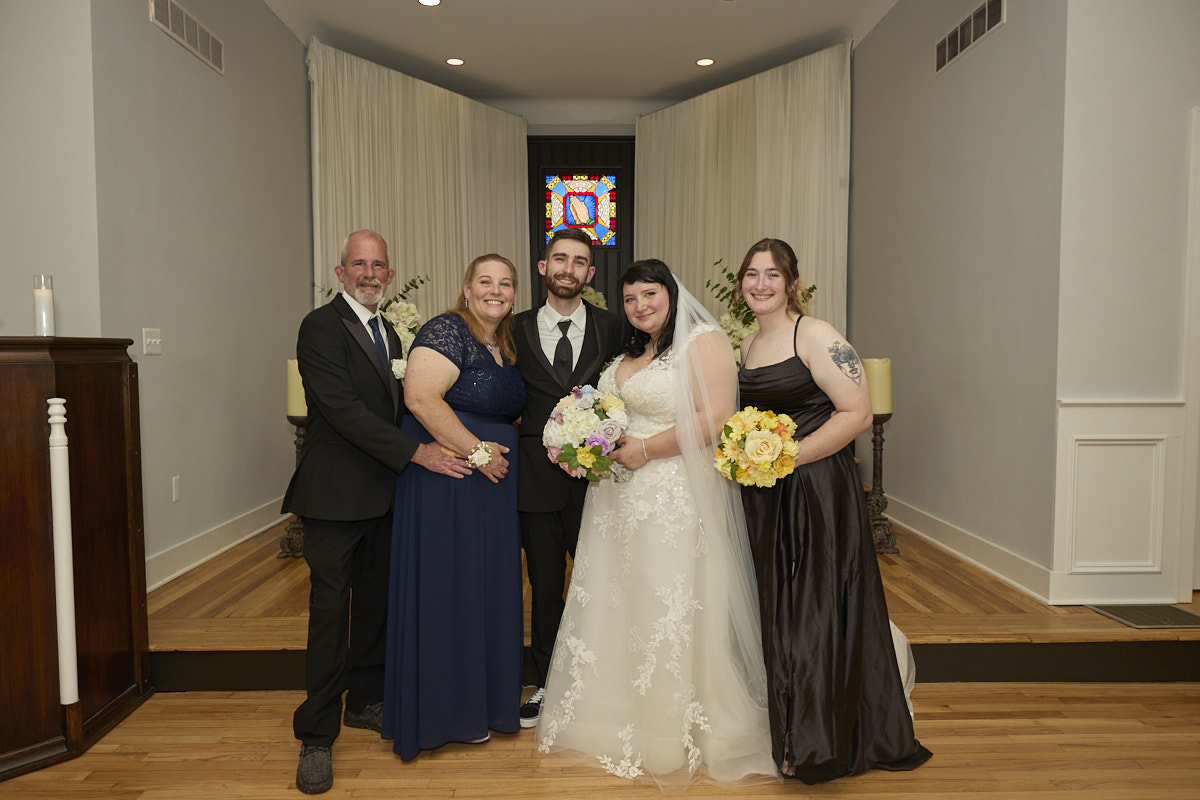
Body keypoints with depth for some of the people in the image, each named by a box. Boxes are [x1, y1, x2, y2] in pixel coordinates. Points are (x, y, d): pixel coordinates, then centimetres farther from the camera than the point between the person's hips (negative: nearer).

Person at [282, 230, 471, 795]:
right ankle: (316, 737, 12)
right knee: (330, 610, -2)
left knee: (376, 600, 15)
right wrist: (416, 452, -23)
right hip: (336, 493, -7)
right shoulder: (321, 326, -11)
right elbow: (342, 407, -20)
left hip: (382, 492, 8)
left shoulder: (389, 331, 15)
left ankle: (364, 702, 33)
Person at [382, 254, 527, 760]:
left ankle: (484, 698, 30)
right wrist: (477, 451, -20)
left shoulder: (507, 347, 14)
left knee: (488, 585, 14)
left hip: (492, 481, 8)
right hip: (444, 481, -8)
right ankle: (444, 710, 19)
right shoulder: (447, 331, -12)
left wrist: (506, 450, 8)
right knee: (444, 589, 2)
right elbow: (421, 399, -24)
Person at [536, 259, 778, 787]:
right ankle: (623, 719, 30)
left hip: (676, 500, -8)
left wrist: (644, 450, -18)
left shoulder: (704, 341, -8)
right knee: (619, 608, 13)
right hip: (620, 500, 8)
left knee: (672, 614, 1)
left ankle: (680, 734, 20)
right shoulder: (630, 354, 18)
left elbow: (715, 418, -19)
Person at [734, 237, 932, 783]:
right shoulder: (747, 345, 13)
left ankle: (815, 748, 15)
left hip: (816, 492, -7)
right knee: (775, 610, 14)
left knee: (813, 610, -1)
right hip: (763, 502, 8)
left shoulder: (815, 335, -10)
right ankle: (785, 733, 31)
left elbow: (857, 414, -17)